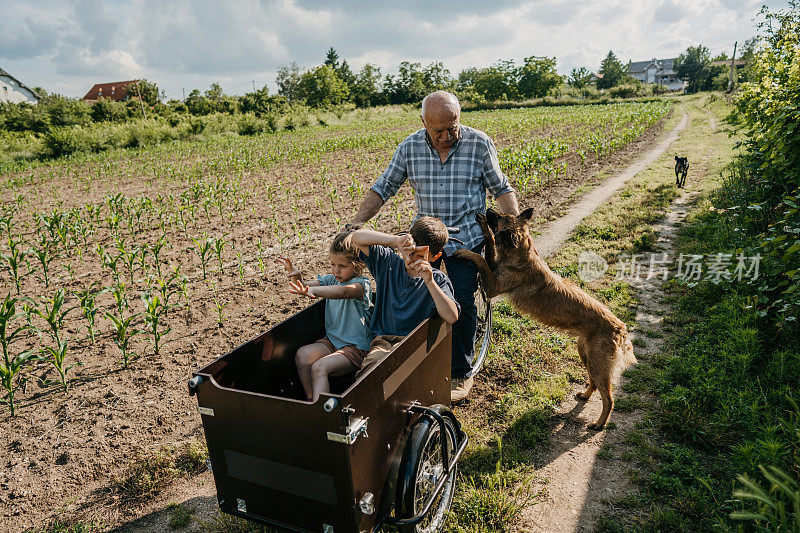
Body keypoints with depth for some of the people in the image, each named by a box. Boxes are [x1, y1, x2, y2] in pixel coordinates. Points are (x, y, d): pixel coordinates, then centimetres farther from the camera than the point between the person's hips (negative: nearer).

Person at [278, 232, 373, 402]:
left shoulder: (362, 284, -16)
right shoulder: (331, 279, 8)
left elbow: (343, 291, -39)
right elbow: (304, 286, 1)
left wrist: (312, 290, -53)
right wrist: (296, 278, -23)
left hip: (356, 347, -6)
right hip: (331, 340, 7)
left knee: (319, 367, -26)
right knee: (302, 355, -19)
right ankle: (311, 399, -5)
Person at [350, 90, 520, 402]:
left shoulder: (479, 144, -7)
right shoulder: (410, 147, -2)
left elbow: (501, 188, 1)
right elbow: (383, 188, 3)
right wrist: (356, 223, -9)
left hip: (466, 238, -2)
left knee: (462, 303, -3)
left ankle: (461, 373, 16)